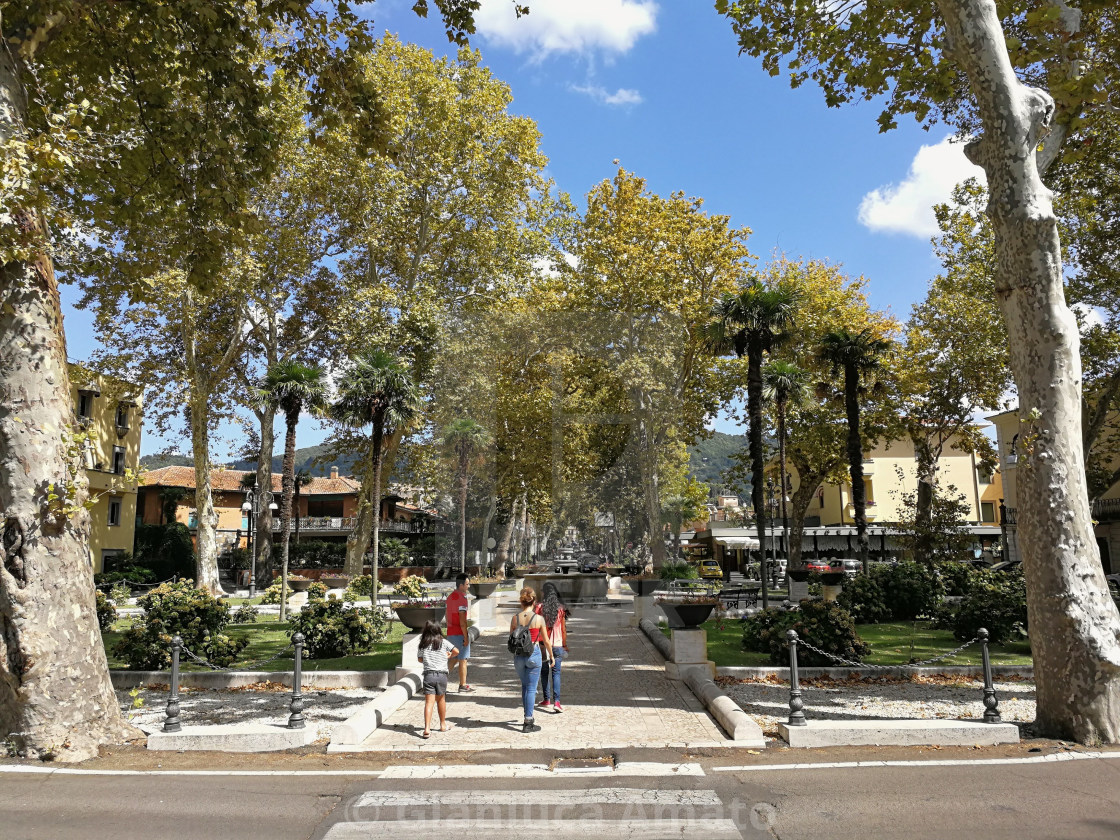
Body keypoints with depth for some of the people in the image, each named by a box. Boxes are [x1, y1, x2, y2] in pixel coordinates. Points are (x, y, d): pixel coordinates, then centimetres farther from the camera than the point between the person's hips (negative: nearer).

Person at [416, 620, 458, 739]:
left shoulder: (423, 644, 5)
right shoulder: (443, 642, 2)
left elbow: (420, 659, 12)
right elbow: (456, 651, 4)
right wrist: (449, 656, 24)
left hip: (428, 675, 0)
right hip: (442, 675, 1)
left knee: (429, 702, -5)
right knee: (441, 700, 18)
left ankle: (427, 729, -18)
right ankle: (443, 724, 32)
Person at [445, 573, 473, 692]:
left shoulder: (450, 597, 11)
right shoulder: (461, 598, -17)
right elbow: (462, 620, -20)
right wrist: (466, 637, -16)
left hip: (450, 632, 8)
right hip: (460, 633, -8)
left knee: (453, 658, 17)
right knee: (463, 660, 1)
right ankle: (463, 685, 6)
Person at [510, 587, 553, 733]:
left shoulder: (515, 619, -3)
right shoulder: (539, 619, -10)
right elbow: (546, 641, -1)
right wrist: (551, 656, 14)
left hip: (518, 655, 3)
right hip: (534, 655, -3)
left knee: (525, 685, 21)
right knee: (531, 688, 4)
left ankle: (528, 716, 28)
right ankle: (528, 723, 3)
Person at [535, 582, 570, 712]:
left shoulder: (540, 607, -7)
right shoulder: (560, 609, -1)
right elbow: (563, 629, 2)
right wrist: (565, 645, 12)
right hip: (557, 645, 1)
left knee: (544, 672, 13)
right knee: (556, 672, 3)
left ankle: (547, 700, 18)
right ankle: (556, 701, -8)